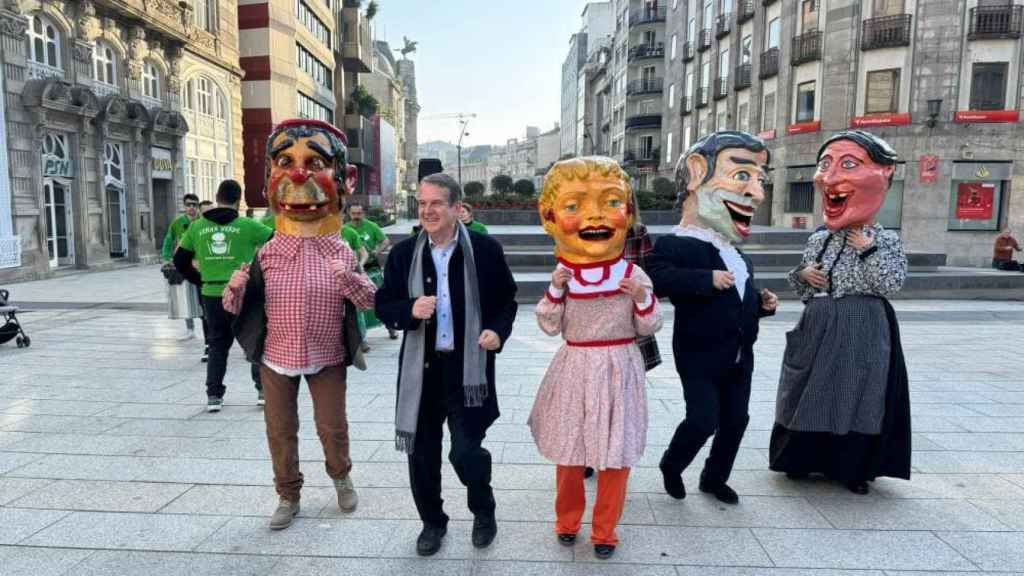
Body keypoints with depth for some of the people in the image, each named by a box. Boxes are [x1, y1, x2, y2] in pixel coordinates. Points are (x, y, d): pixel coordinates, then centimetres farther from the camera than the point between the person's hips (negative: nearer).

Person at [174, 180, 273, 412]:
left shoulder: (197, 226, 4)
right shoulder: (246, 226, -7)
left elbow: (180, 260, 9)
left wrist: (200, 280, 18)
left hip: (211, 295, 3)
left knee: (218, 345, 16)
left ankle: (213, 395, 15)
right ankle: (264, 390, 14)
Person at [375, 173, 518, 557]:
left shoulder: (485, 249, -3)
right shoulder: (403, 253, 2)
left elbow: (506, 299, 6)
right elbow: (383, 306, 5)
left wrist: (498, 331, -13)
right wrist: (410, 310, -16)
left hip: (468, 367, -2)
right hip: (421, 368, 3)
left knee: (466, 451, -3)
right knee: (422, 452, 11)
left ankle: (483, 511, 30)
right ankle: (432, 521, 36)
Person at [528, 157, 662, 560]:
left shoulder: (634, 276, -6)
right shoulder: (562, 277, -5)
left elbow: (649, 328, 0)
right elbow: (549, 327, -2)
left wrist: (643, 298, -18)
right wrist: (555, 291, -15)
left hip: (618, 371, 0)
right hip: (575, 372, 1)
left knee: (616, 457, 8)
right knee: (568, 453, 13)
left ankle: (604, 531, 28)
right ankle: (567, 521, 36)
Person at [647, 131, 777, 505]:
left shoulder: (735, 253, 14)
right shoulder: (676, 244, -15)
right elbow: (658, 279, -34)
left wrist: (761, 303, 6)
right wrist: (707, 278, -36)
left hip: (739, 356, 8)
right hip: (700, 356, -8)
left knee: (735, 420, 13)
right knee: (702, 420, -9)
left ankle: (715, 478, 31)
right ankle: (671, 466, 18)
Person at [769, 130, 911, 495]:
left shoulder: (886, 241, -3)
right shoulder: (817, 240, 6)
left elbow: (891, 285, -14)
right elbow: (803, 290, 14)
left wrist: (869, 251, -16)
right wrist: (803, 276, -7)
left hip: (862, 331, -3)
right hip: (818, 328, 4)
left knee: (857, 395, 3)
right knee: (812, 393, 9)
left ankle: (853, 468, 18)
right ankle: (804, 459, 25)